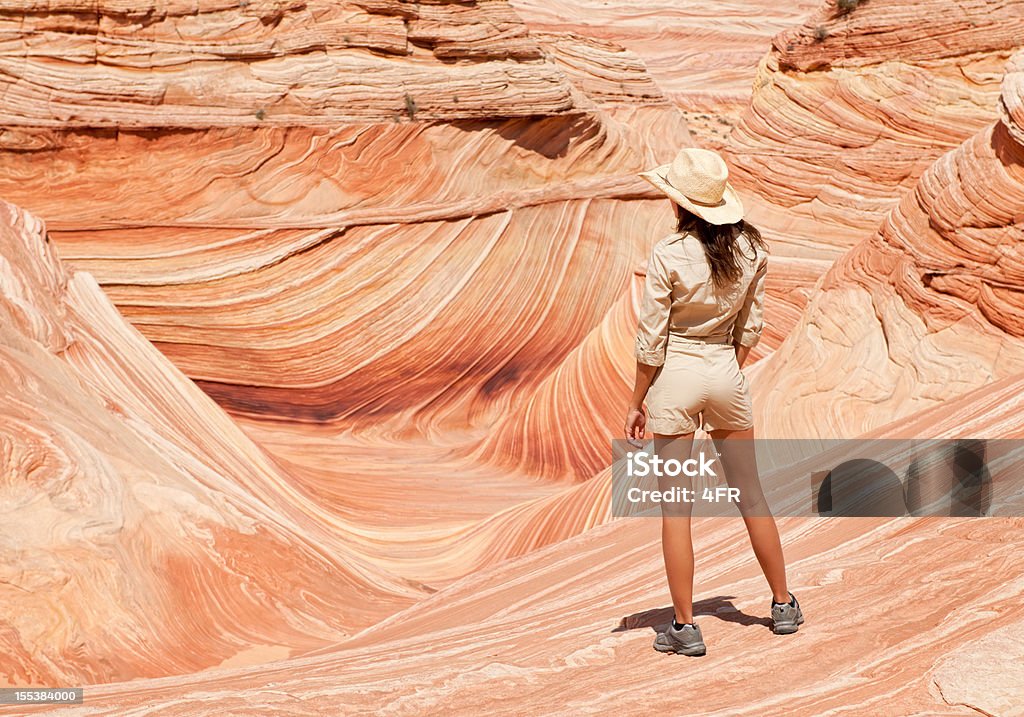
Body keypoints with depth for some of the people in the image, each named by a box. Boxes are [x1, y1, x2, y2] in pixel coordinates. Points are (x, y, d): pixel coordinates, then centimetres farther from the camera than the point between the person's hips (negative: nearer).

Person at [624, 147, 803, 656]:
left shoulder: (668, 255, -16)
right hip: (725, 372, 5)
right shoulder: (749, 249, -2)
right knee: (750, 495, 18)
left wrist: (636, 403, -1)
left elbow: (651, 340, -12)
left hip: (675, 376, -4)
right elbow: (751, 327, 6)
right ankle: (783, 604, 30)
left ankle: (684, 626, 9)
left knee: (676, 506, 4)